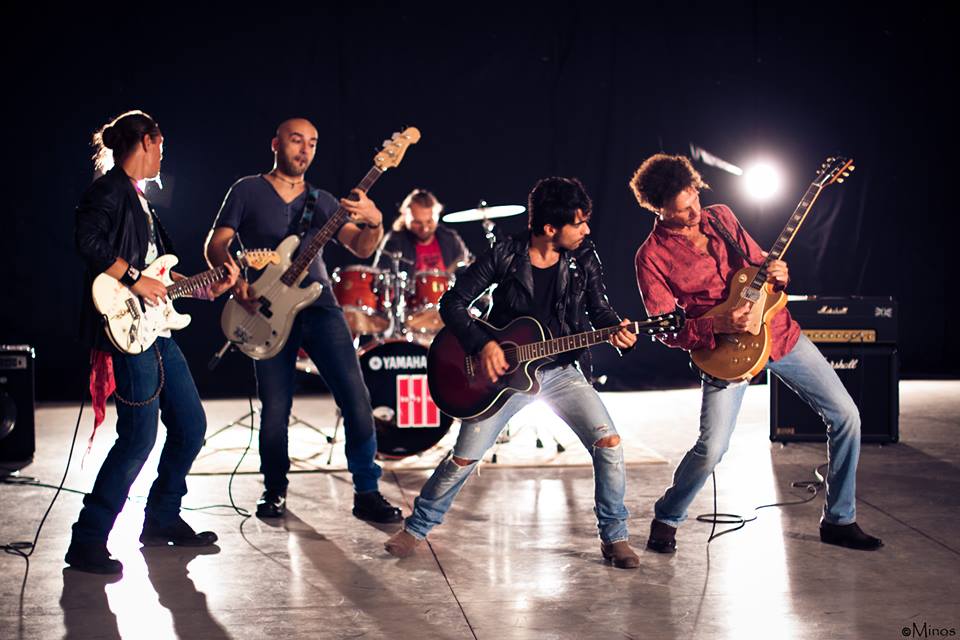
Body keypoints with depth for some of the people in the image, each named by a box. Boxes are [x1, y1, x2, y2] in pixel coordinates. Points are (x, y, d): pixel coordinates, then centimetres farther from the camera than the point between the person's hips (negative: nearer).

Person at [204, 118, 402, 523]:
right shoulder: (248, 191, 8)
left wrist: (373, 223, -19)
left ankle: (366, 492, -3)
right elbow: (216, 244, 4)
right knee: (274, 410, -1)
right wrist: (235, 281, -15)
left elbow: (361, 248, 4)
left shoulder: (322, 201, 15)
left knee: (355, 396, -10)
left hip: (319, 305, 2)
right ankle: (274, 490, 22)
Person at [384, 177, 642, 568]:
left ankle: (614, 537, 3)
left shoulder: (584, 259, -4)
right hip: (505, 371, -2)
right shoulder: (505, 257, -13)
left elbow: (598, 308, 2)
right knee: (465, 457, -4)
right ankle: (416, 528, 18)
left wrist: (615, 329, -21)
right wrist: (483, 344, -22)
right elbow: (452, 303, -10)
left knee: (608, 441, -14)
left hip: (560, 370, 2)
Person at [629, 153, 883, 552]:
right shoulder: (652, 257, -9)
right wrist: (719, 325, -24)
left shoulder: (720, 216, 5)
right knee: (712, 448, -18)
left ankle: (839, 520, 18)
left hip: (779, 331, 5)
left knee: (845, 415, 3)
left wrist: (778, 275, -6)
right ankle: (666, 520, 10)